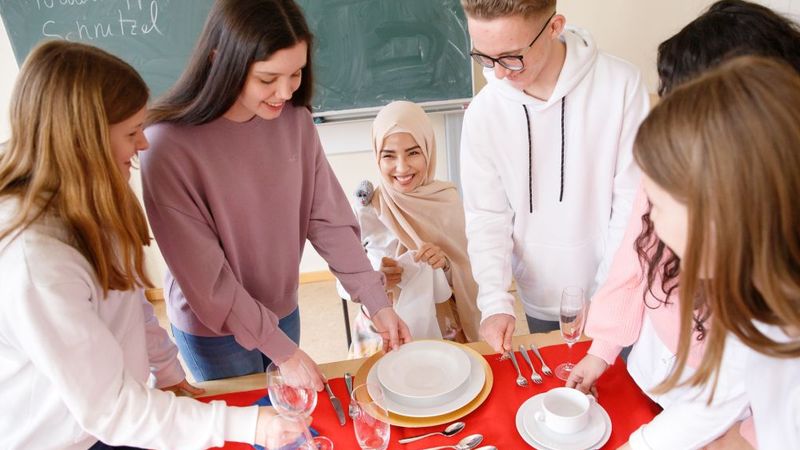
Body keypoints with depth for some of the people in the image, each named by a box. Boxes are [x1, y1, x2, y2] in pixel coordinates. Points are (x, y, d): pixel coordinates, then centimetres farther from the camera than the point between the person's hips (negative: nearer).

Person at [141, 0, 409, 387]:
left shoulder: (295, 120, -13)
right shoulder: (169, 145, -27)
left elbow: (328, 218, -8)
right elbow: (205, 274, -22)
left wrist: (376, 302, -12)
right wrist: (281, 349, -18)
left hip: (284, 312, 4)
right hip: (215, 328, -4)